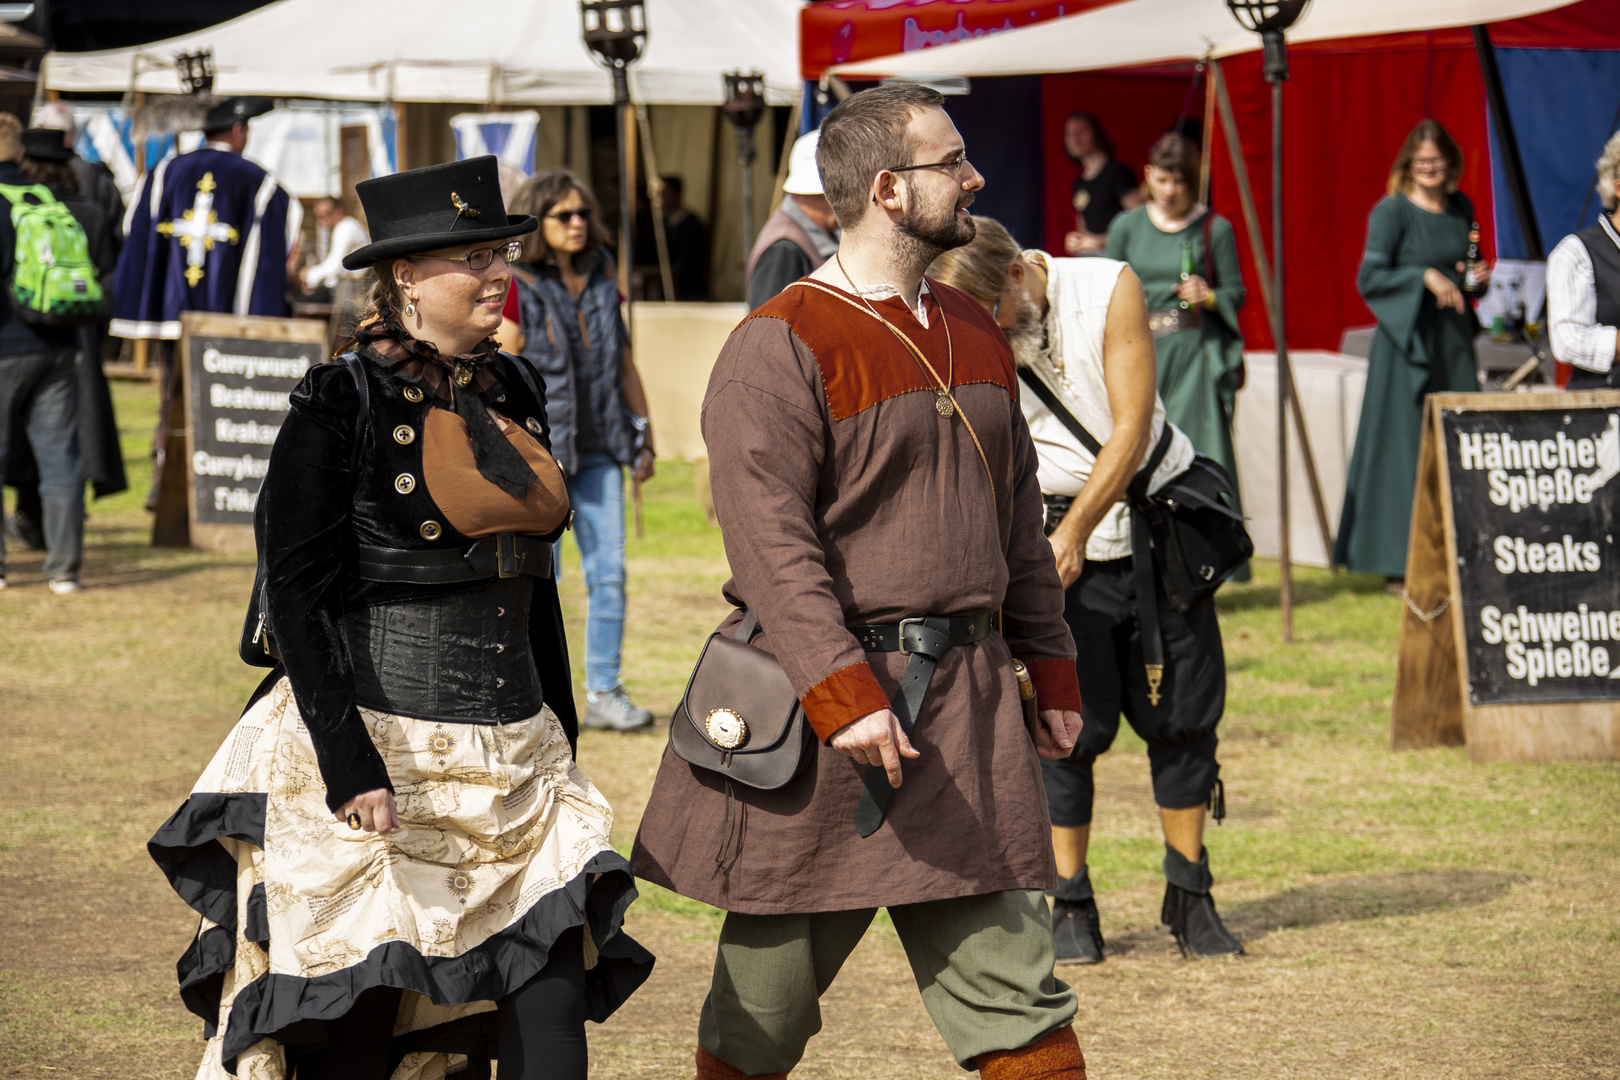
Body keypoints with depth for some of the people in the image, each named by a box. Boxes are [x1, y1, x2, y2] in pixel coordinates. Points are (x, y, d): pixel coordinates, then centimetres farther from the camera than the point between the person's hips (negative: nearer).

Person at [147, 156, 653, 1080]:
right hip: (376, 751, -6)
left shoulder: (512, 393, 12)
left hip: (512, 757, 6)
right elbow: (295, 597, -12)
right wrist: (350, 770, -20)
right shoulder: (341, 407, -8)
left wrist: (562, 746, 19)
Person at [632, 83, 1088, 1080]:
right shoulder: (779, 348, -10)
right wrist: (843, 695, -26)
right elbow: (771, 541, -18)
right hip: (823, 695, -6)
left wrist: (1052, 668, 17)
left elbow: (1017, 518, 21)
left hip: (966, 701, 6)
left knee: (1017, 999, 1)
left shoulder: (975, 335, 14)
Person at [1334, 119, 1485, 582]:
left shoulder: (1460, 208, 11)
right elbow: (1369, 278, -11)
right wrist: (1424, 276, -21)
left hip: (1454, 340, 6)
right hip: (1407, 339, -6)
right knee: (1405, 450, -5)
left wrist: (1476, 279, 3)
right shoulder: (1391, 211, -6)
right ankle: (1399, 565, 0)